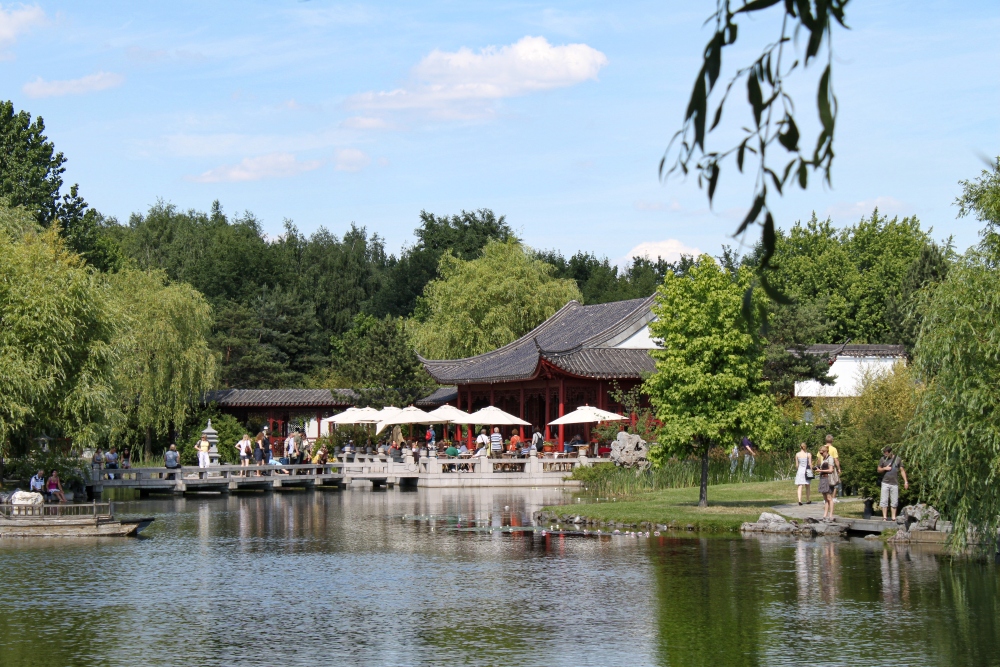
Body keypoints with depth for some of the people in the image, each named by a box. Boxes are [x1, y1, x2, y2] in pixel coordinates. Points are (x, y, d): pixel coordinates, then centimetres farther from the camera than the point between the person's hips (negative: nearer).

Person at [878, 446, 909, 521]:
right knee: (884, 500, -4)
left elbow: (902, 470, 6)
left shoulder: (898, 459, 4)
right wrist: (885, 468, -9)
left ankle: (894, 517, 8)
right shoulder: (883, 459, 5)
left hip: (894, 484, 0)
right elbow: (879, 470, 12)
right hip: (885, 483, 0)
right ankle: (884, 517, 0)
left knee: (894, 501, 2)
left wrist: (905, 481, 1)